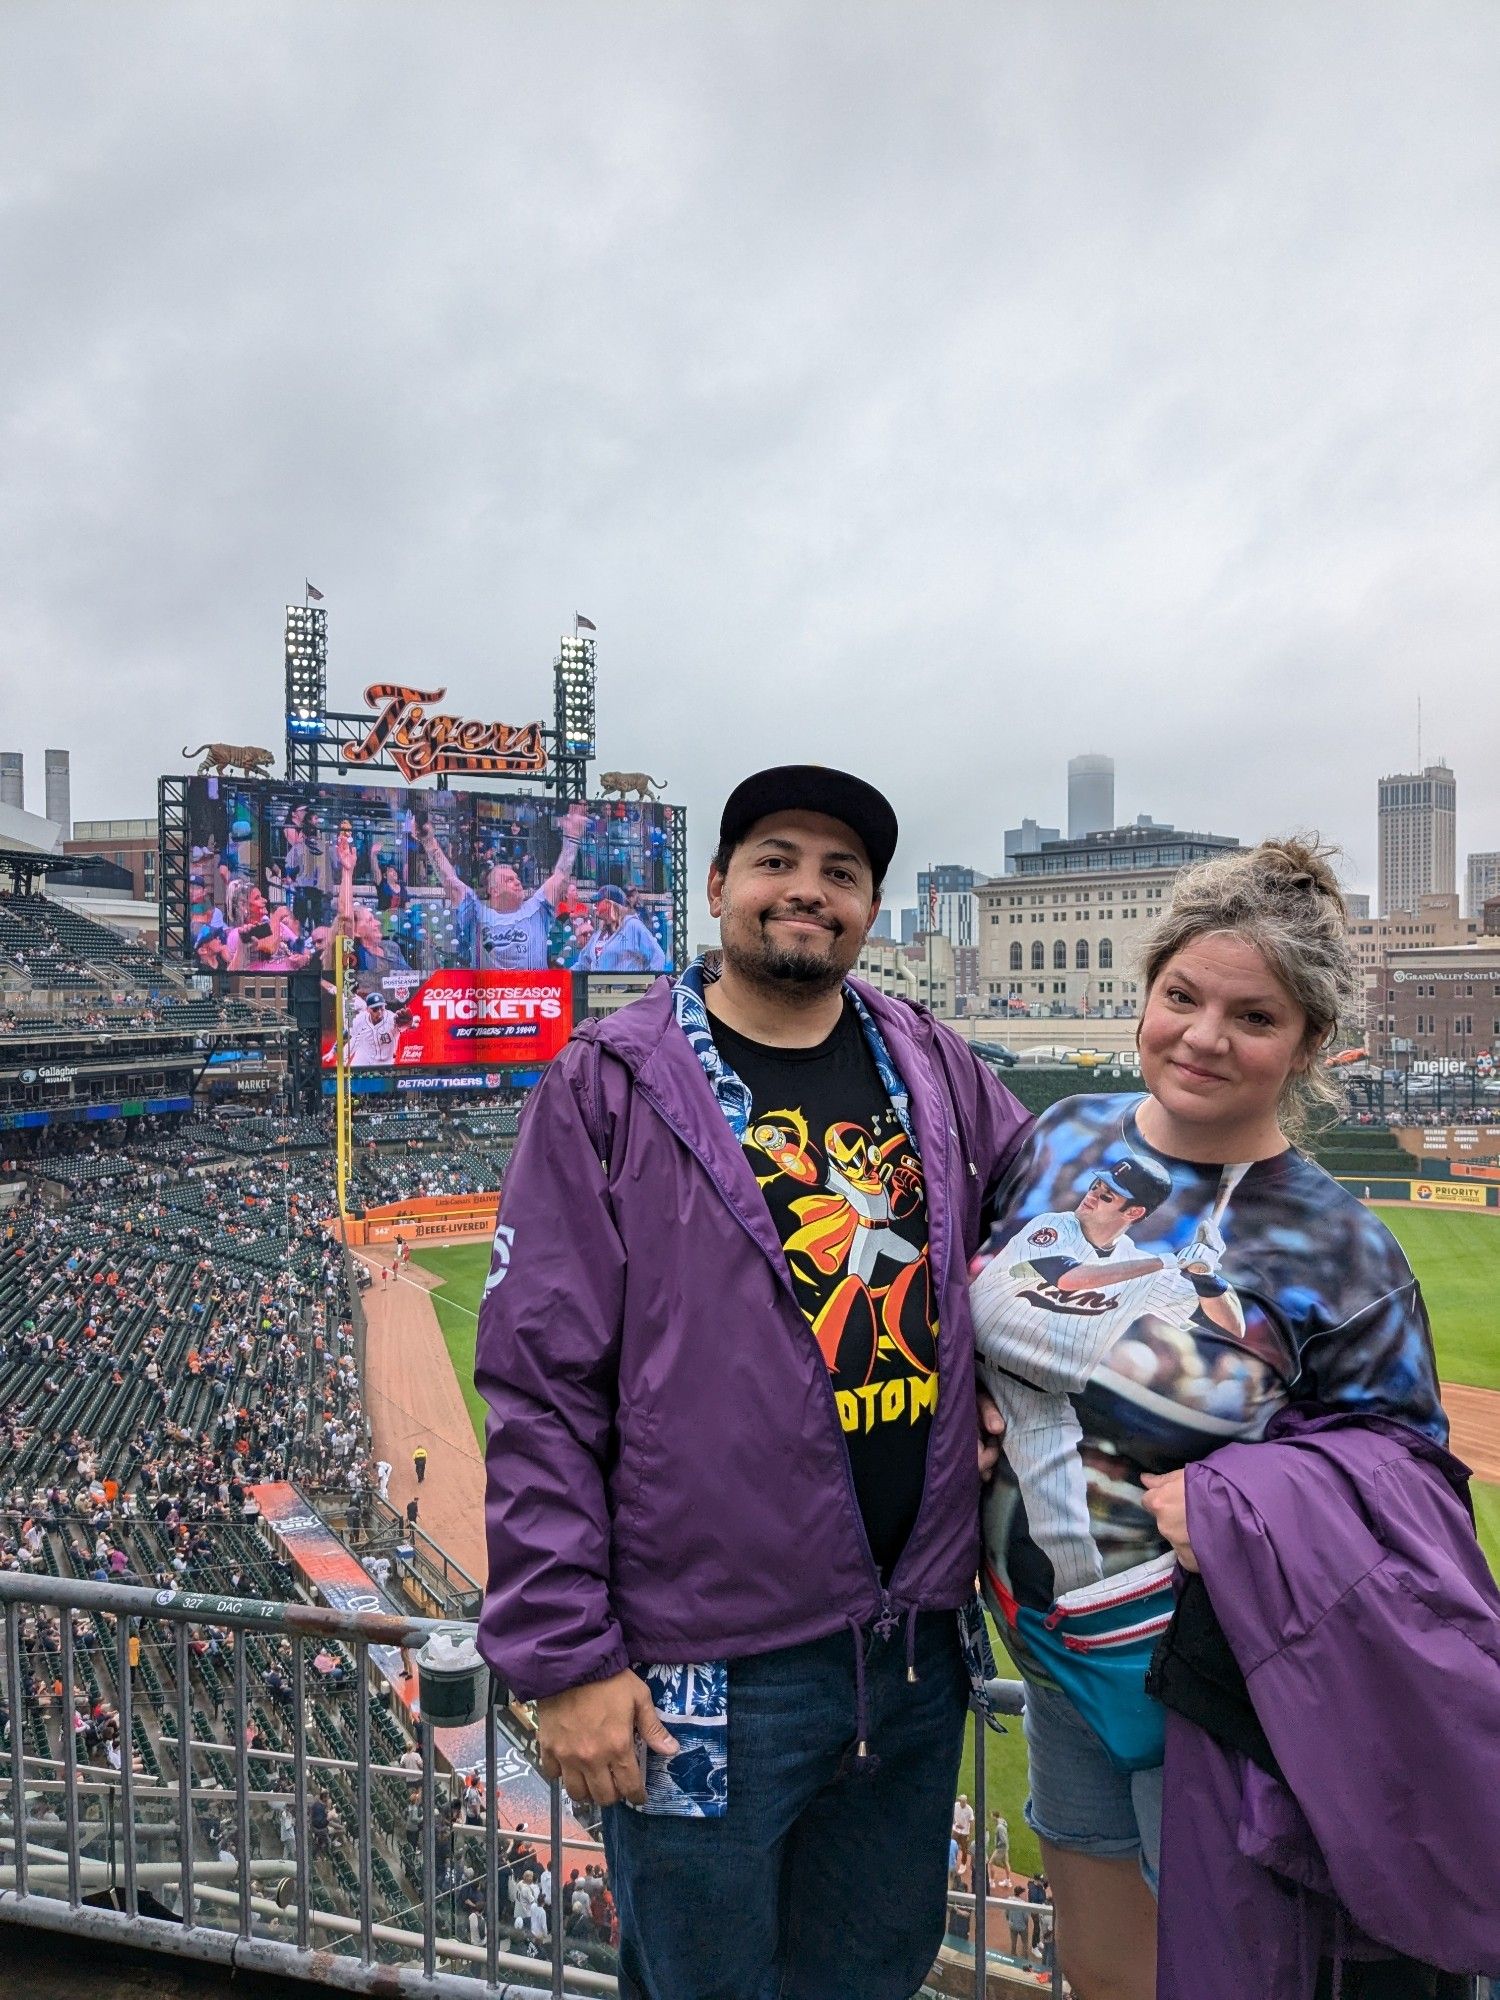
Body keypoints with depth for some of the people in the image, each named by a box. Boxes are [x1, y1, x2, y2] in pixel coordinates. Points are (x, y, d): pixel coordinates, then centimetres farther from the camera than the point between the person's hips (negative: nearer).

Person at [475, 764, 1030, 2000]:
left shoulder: (935, 1069, 3)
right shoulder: (611, 1087, -10)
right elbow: (540, 1391, -11)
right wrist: (565, 1657, -12)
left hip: (919, 1643, 5)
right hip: (711, 1665, -4)